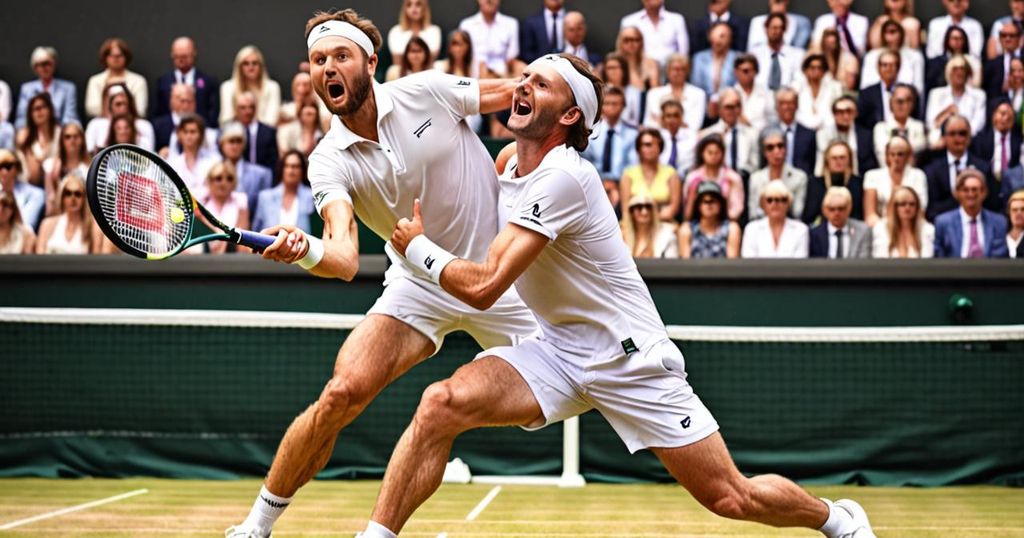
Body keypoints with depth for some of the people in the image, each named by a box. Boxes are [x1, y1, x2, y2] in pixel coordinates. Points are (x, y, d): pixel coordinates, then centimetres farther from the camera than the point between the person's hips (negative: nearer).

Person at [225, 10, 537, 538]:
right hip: (420, 284, 0)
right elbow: (344, 258, -29)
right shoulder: (330, 162, -11)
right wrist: (304, 248, -48)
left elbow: (519, 96, 5)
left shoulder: (427, 91, -12)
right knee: (340, 395, -15)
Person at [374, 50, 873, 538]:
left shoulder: (562, 177, -24)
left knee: (730, 498, -1)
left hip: (632, 357, -7)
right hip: (556, 349, 7)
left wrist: (417, 246, -9)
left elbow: (483, 286, -25)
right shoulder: (510, 164, 3)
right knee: (440, 405, -20)